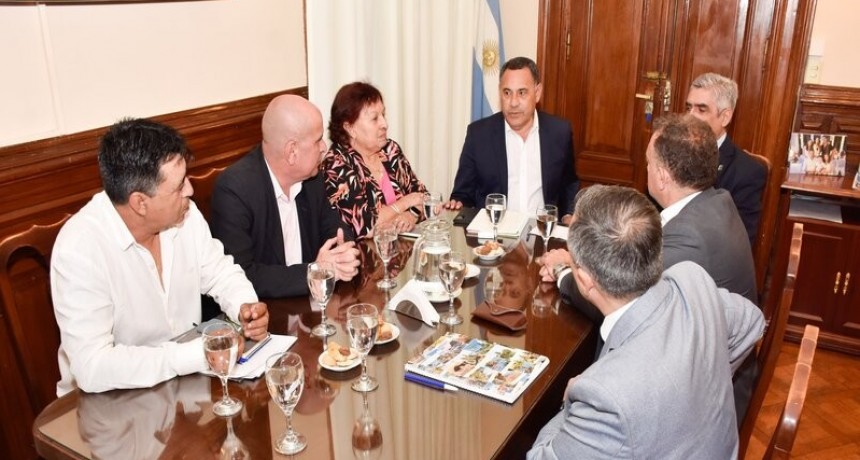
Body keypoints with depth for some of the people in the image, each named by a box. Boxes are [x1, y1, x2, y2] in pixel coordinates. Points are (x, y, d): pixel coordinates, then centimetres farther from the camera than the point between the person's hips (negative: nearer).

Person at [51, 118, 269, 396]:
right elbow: (92, 367, -27)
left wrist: (245, 308, -14)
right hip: (113, 399, -5)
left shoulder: (185, 215, -7)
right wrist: (199, 354, -29)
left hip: (188, 378, 6)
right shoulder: (79, 251, -24)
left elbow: (220, 272, 7)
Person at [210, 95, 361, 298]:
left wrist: (346, 255, -9)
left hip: (308, 303, 5)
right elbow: (239, 276, -21)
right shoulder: (234, 189, -18)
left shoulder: (312, 176, 0)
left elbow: (334, 227, 12)